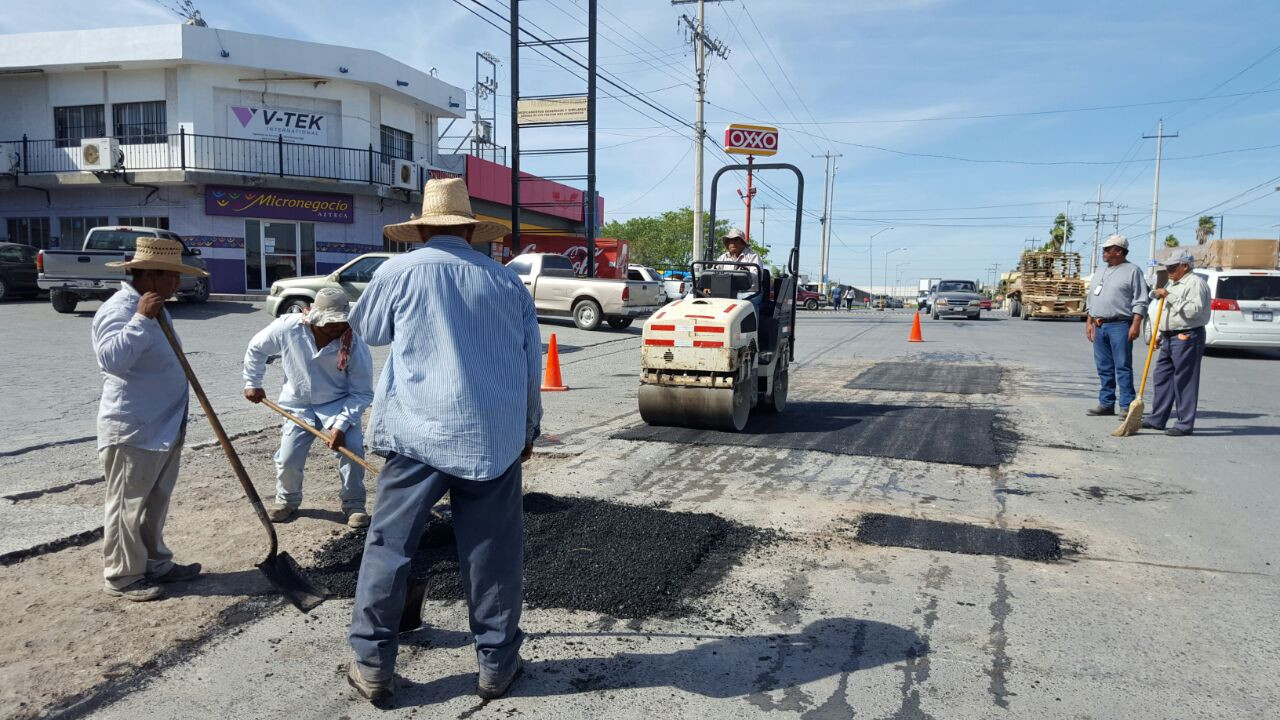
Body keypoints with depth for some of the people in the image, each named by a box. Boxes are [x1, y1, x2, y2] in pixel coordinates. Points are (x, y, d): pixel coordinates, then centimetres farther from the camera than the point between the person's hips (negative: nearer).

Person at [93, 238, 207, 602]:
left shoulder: (154, 308, 12)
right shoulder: (120, 309, -19)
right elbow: (112, 359, -37)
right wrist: (141, 318, -35)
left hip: (164, 428, 10)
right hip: (132, 432, -10)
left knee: (155, 503, 19)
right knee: (127, 506, 3)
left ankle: (155, 564, 31)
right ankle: (121, 576, 15)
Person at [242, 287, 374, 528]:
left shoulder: (355, 345, -25)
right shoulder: (287, 327, -19)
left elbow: (363, 393, -19)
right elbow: (256, 349, 3)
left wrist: (341, 424, -29)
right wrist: (252, 383, 9)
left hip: (339, 405, -2)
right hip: (299, 406, 2)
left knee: (351, 448, -22)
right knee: (288, 460, -5)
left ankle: (354, 504, 1)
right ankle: (287, 500, 28)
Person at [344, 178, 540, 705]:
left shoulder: (401, 271, 1)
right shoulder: (507, 282, 7)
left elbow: (365, 330, 18)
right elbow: (531, 366, 12)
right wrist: (528, 429, 24)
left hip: (418, 433, -1)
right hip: (493, 437, 2)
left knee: (389, 547, 10)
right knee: (493, 553, 9)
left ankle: (372, 665, 17)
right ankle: (497, 663, 19)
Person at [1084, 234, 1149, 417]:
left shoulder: (1132, 271, -2)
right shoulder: (1100, 272, 19)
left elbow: (1140, 301, -8)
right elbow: (1091, 300, 23)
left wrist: (1135, 325, -16)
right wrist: (1089, 322, 16)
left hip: (1120, 326, -7)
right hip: (1099, 326, 7)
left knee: (1123, 367, -7)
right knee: (1104, 368, 10)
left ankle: (1127, 405, -4)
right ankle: (1106, 404, 16)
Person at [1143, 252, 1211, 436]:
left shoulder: (1195, 283, -10)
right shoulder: (1171, 284, 19)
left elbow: (1194, 310, -23)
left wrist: (1169, 296, -20)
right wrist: (1158, 334, 22)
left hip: (1187, 338, -10)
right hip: (1169, 338, 10)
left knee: (1185, 382, -5)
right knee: (1161, 378, 11)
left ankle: (1185, 424, -1)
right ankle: (1157, 419, 18)